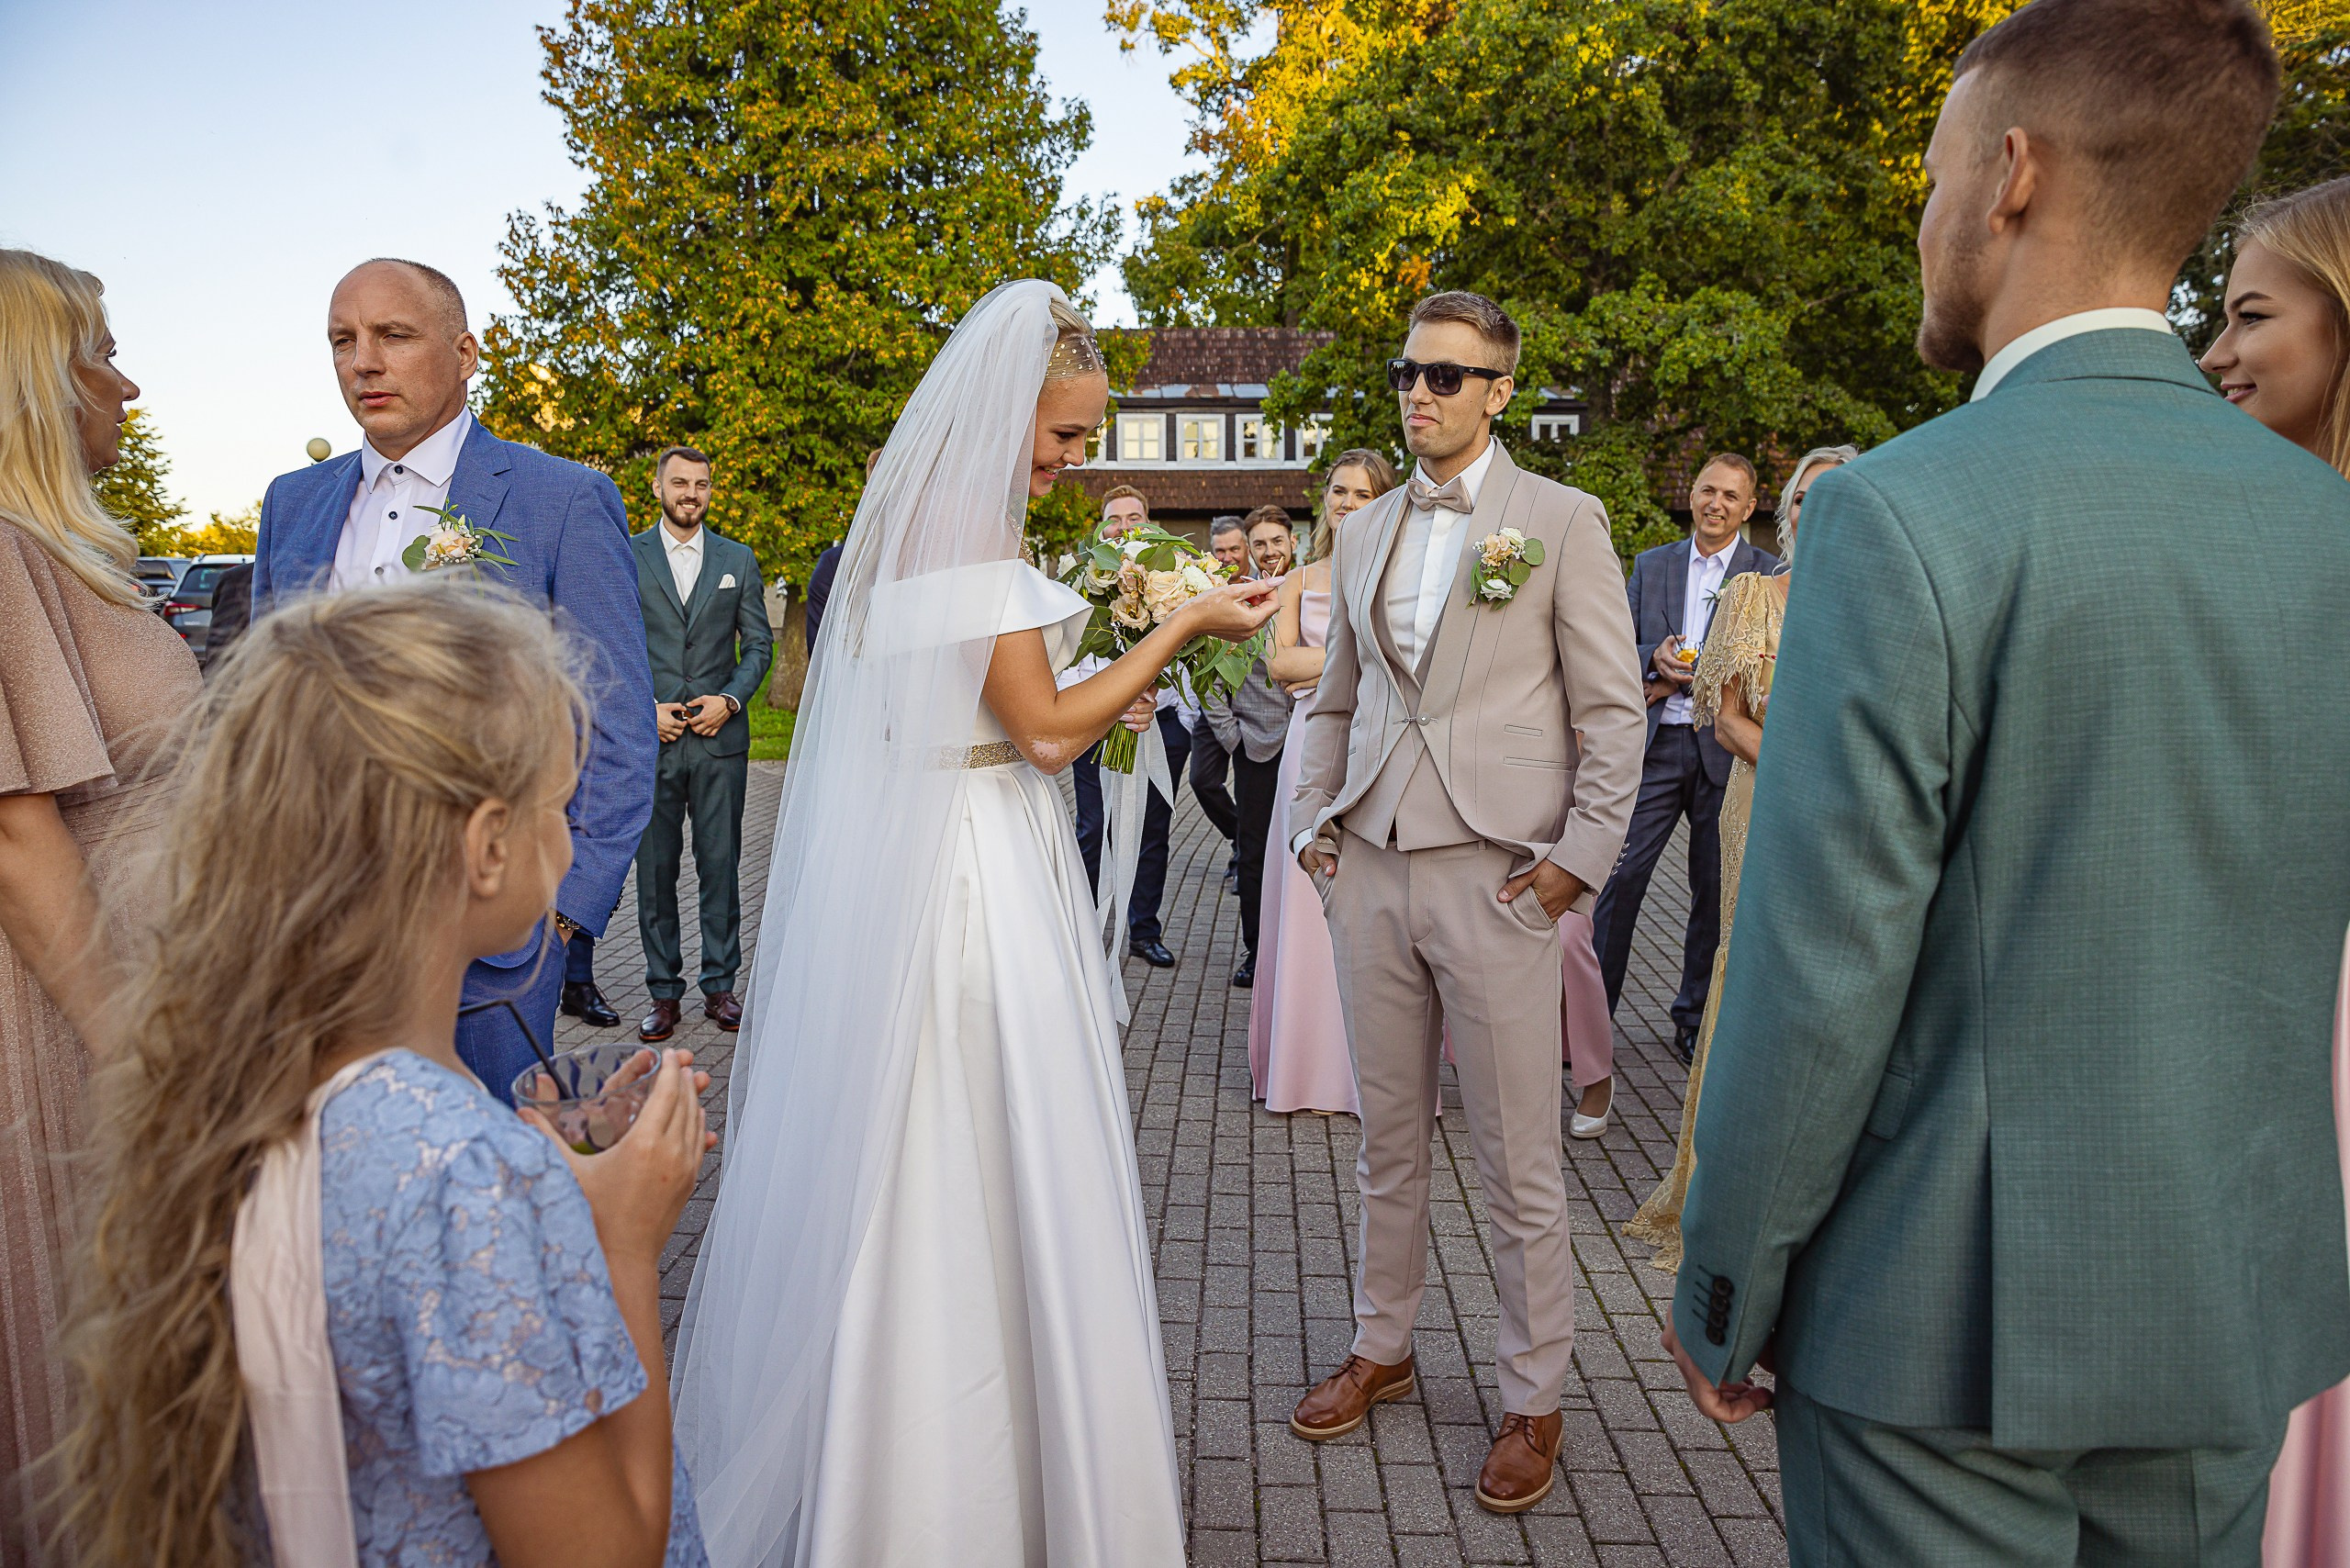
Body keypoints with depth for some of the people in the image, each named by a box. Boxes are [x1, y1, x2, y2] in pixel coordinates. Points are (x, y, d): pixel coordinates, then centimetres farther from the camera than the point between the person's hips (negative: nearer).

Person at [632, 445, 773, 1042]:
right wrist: (642, 708, -7)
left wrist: (730, 699, -5)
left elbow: (759, 643, 10)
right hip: (649, 738, -1)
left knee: (721, 866, 3)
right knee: (654, 870, 4)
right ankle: (664, 993, 12)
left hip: (721, 735, 1)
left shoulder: (738, 560, 11)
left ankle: (720, 986, 12)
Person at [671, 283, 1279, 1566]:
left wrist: (1087, 711, 16)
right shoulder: (971, 529, -16)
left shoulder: (911, 513, 13)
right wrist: (1183, 629, -10)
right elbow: (1042, 732, -15)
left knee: (898, 1166, 17)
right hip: (974, 878, -10)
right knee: (983, 1177, 1)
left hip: (900, 869, 10)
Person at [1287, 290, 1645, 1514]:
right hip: (1369, 870, 5)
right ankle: (1381, 1348, 33)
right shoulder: (1363, 534, 14)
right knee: (1388, 1139, 16)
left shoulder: (1562, 521, 0)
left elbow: (1610, 707, -2)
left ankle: (1532, 1398, 23)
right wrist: (1313, 821, 10)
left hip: (1497, 875, -4)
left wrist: (1582, 856, -8)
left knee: (1518, 1161, 5)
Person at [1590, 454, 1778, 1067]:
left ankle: (1695, 1020, 22)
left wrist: (1679, 679, -12)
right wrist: (1656, 659, -11)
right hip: (1655, 746, 1)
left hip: (1725, 749, -1)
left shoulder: (1768, 573, 4)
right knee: (1619, 874, -4)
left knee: (1716, 889, 7)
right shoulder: (1651, 565, 12)